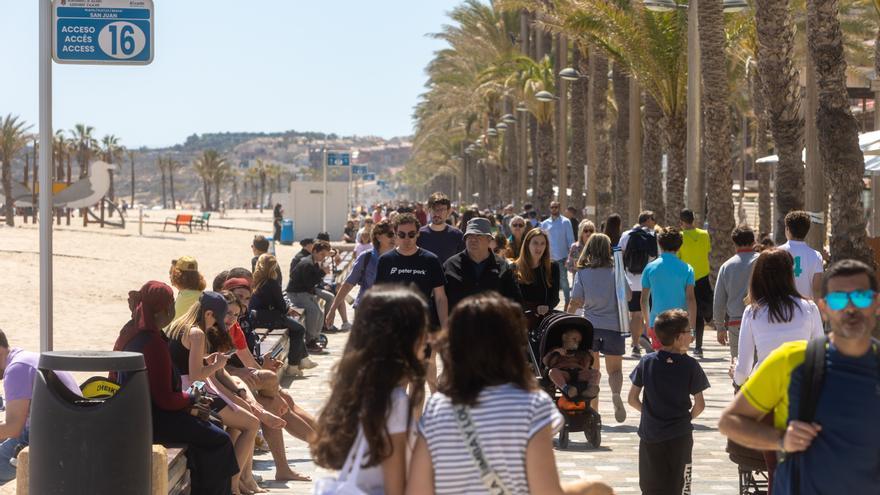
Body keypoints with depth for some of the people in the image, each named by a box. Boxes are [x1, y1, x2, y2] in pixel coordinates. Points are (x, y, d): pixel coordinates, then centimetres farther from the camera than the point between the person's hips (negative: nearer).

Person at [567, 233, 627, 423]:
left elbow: (575, 302, -3)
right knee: (614, 369, 7)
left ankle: (593, 409, 12)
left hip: (590, 324, 1)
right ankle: (616, 394, -23)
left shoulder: (582, 273, -2)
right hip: (614, 325, 0)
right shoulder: (616, 270, -3)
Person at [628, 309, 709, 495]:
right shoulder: (690, 366, -7)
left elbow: (632, 399, 2)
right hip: (679, 437, -2)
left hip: (650, 434, 2)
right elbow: (700, 404, -5)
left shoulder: (647, 362, -1)